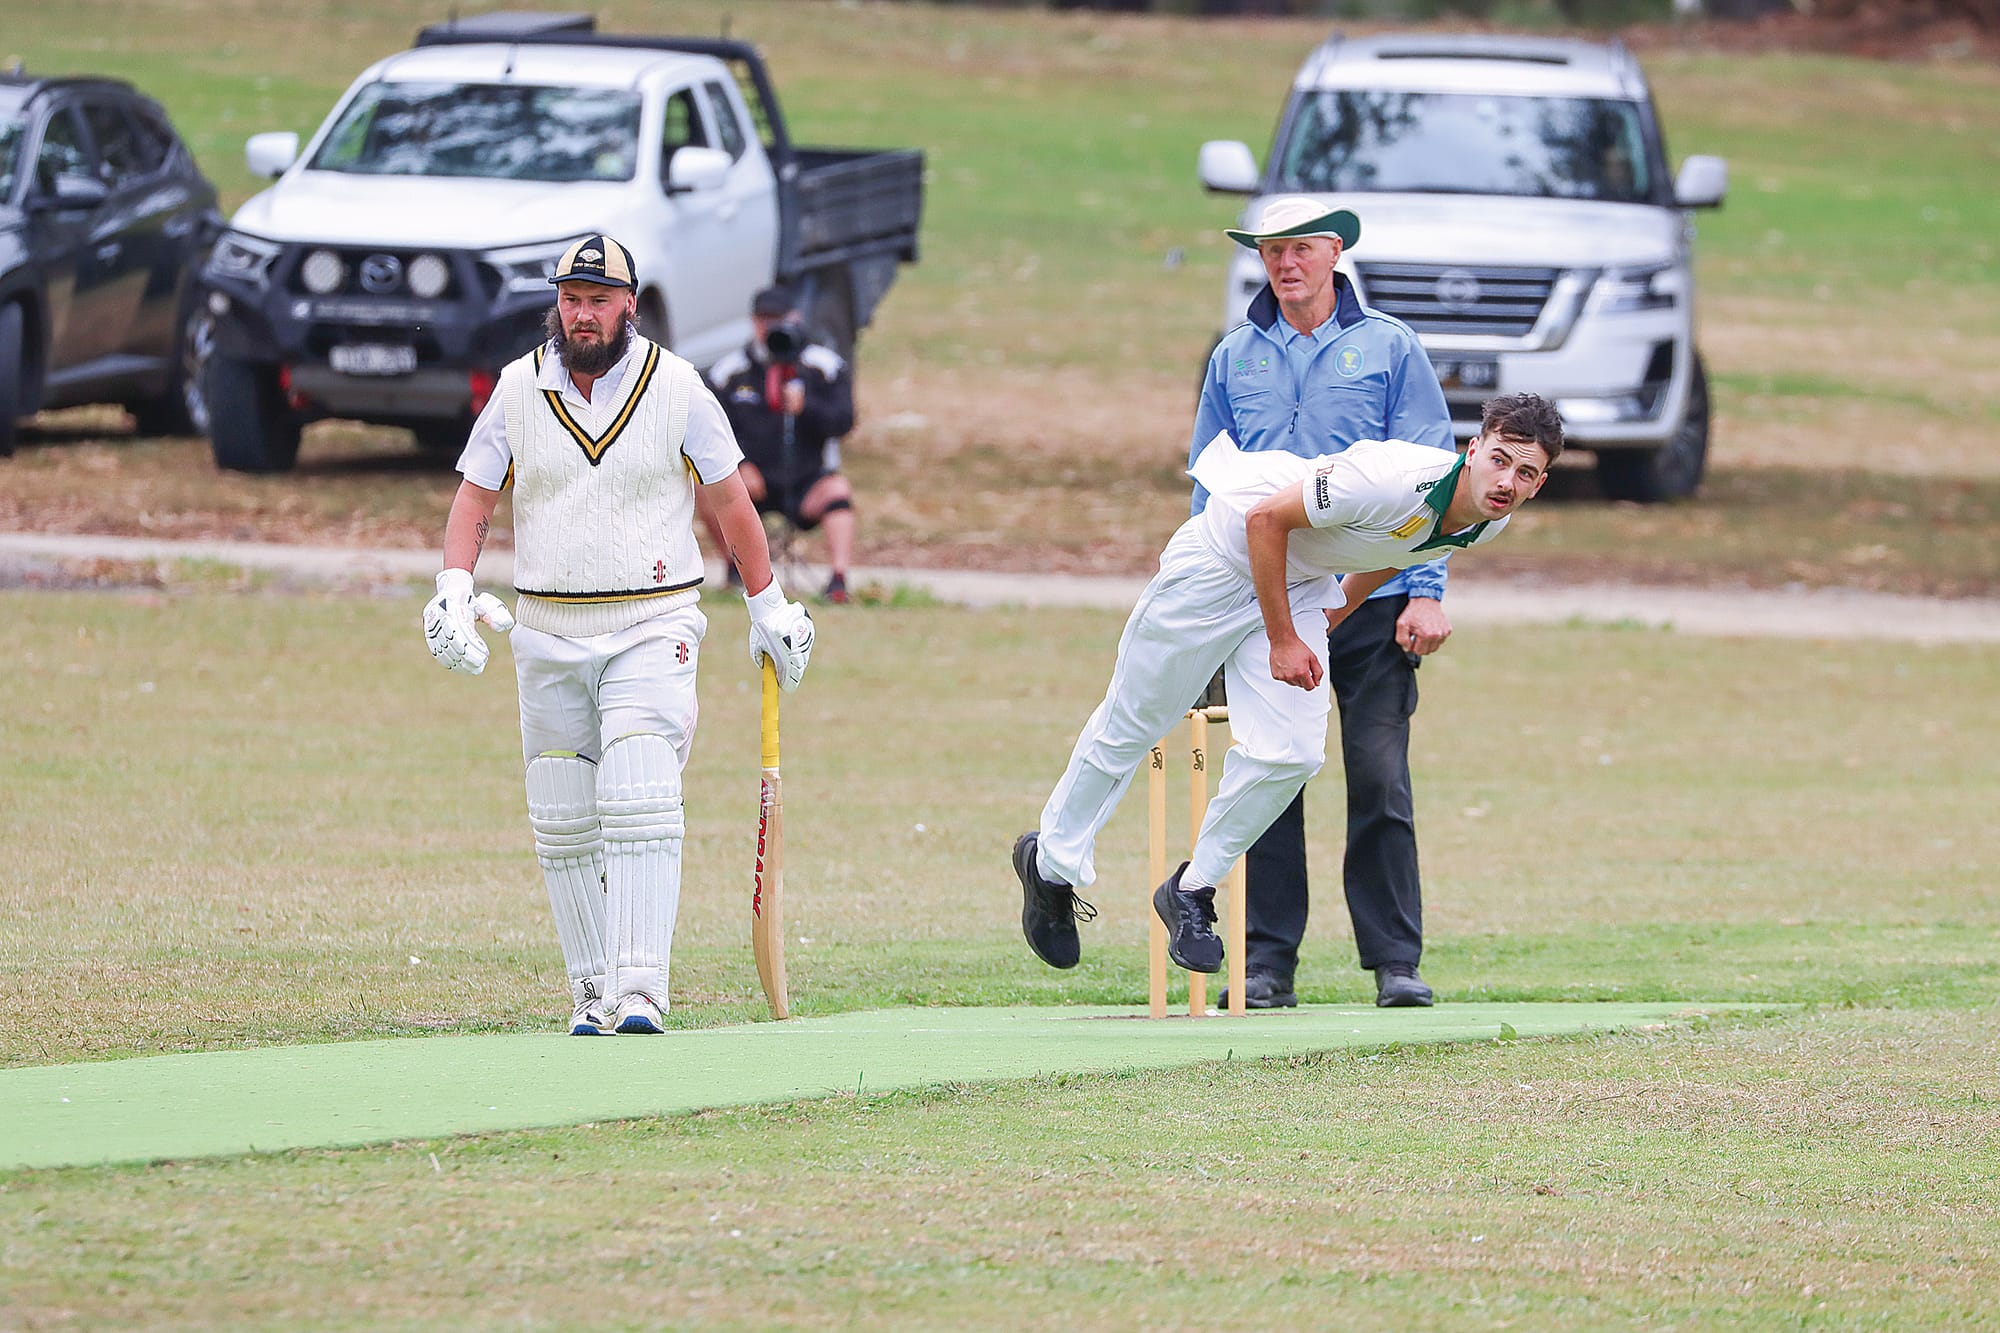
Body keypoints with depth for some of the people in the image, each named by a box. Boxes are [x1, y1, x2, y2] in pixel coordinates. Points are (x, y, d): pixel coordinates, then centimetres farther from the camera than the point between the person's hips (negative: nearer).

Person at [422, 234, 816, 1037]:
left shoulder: (677, 388, -2)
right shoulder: (518, 390, 3)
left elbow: (729, 501, 7)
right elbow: (473, 498, 8)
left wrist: (768, 607, 9)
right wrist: (454, 588, -9)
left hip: (652, 630, -3)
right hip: (547, 632, 3)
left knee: (638, 808, -17)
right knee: (563, 824, 4)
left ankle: (639, 991, -21)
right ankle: (591, 990, 13)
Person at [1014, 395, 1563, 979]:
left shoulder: (1488, 521, -11)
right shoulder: (1391, 477, -36)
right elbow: (1266, 519, -26)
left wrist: (1336, 613, 21)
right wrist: (1282, 641, -21)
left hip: (1302, 587, 6)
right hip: (1227, 556, -6)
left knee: (1291, 754, -8)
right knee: (1131, 727, 8)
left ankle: (1193, 889, 12)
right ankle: (1052, 860, 30)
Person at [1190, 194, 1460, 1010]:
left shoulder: (1388, 348, 4)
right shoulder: (1236, 360, 13)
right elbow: (1209, 487, 17)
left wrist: (1425, 592, -6)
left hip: (1373, 603, -2)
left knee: (1380, 782, -5)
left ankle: (1395, 960, -1)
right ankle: (1267, 962, 4)